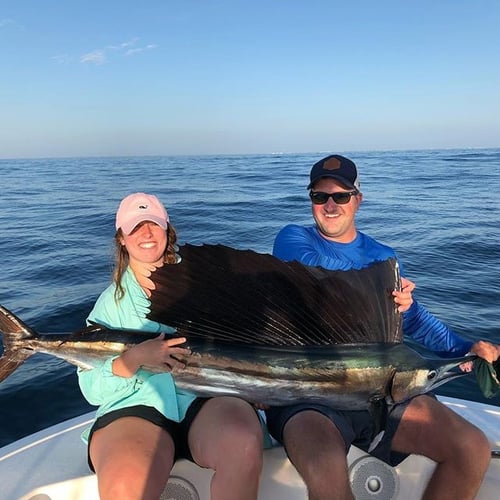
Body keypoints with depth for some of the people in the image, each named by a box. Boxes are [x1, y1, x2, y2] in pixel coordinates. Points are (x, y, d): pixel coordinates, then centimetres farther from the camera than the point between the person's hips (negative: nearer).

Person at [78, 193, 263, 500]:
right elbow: (91, 388, 6)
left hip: (208, 395, 1)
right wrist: (136, 357, -12)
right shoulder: (111, 301, 15)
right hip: (137, 404, 0)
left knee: (243, 444, -33)